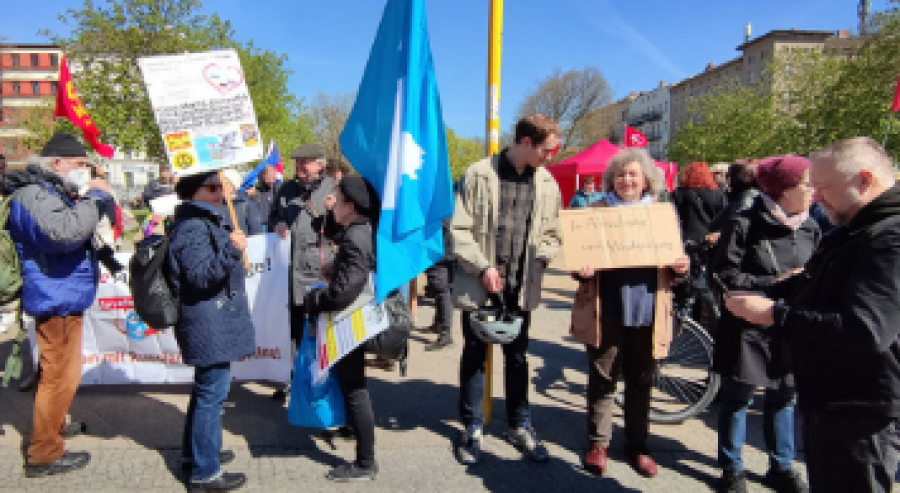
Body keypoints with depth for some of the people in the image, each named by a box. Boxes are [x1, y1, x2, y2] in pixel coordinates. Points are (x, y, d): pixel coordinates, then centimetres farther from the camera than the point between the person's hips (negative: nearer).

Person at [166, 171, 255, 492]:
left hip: (213, 325, 11)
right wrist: (232, 249, -33)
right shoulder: (193, 227, -18)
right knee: (212, 394, -4)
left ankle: (196, 453, 37)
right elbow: (199, 275, -28)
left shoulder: (204, 221, 16)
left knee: (206, 390, 22)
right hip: (210, 328, -11)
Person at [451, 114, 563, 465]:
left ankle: (519, 426, 30)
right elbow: (459, 229, -7)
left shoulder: (547, 183, 5)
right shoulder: (479, 174, -7)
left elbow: (552, 234, 13)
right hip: (479, 284, -3)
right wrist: (483, 267, -15)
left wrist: (538, 261, -4)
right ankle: (472, 427, 25)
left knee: (517, 357, 14)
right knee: (474, 354, 9)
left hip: (521, 287, 3)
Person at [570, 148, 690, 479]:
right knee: (602, 380, 7)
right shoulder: (597, 211, 5)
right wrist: (582, 269, -16)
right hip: (606, 311, -1)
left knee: (641, 382, 12)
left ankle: (637, 446, 27)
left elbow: (674, 258, 13)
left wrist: (681, 267, -9)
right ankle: (598, 443, 22)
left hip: (646, 312, 2)